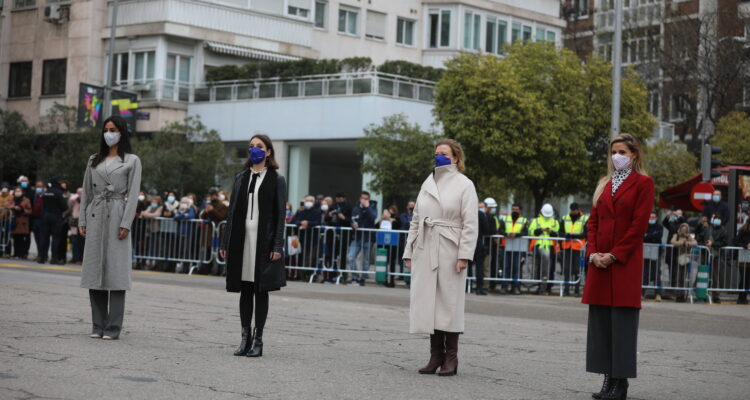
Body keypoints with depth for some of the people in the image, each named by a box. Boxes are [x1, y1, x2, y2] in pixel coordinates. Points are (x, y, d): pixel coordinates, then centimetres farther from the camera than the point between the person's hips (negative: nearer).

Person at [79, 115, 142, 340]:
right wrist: (82, 220, 6)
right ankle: (98, 325, 8)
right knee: (94, 269, 2)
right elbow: (86, 192, 15)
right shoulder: (94, 161, 15)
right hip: (95, 216, 4)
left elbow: (133, 194, -4)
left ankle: (113, 328, -6)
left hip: (117, 215, -4)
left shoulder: (131, 161, 4)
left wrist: (126, 224, -12)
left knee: (115, 271, -6)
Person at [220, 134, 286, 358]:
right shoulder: (241, 178, 13)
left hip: (264, 241, -3)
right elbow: (233, 211, 12)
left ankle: (258, 340, 6)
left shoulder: (277, 180, 2)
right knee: (245, 290, 6)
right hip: (242, 239, 4)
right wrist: (226, 243, 7)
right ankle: (245, 337, 12)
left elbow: (280, 215, -2)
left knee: (261, 290, 0)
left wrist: (277, 246, -11)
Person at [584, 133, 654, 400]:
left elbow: (639, 224, -9)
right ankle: (608, 378, 11)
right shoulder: (604, 184, 17)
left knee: (622, 320, -4)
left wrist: (614, 255, -12)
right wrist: (593, 252, -2)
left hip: (626, 261, -6)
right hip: (599, 260, 6)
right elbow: (593, 220, 14)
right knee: (600, 320, 5)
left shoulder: (643, 183, -1)